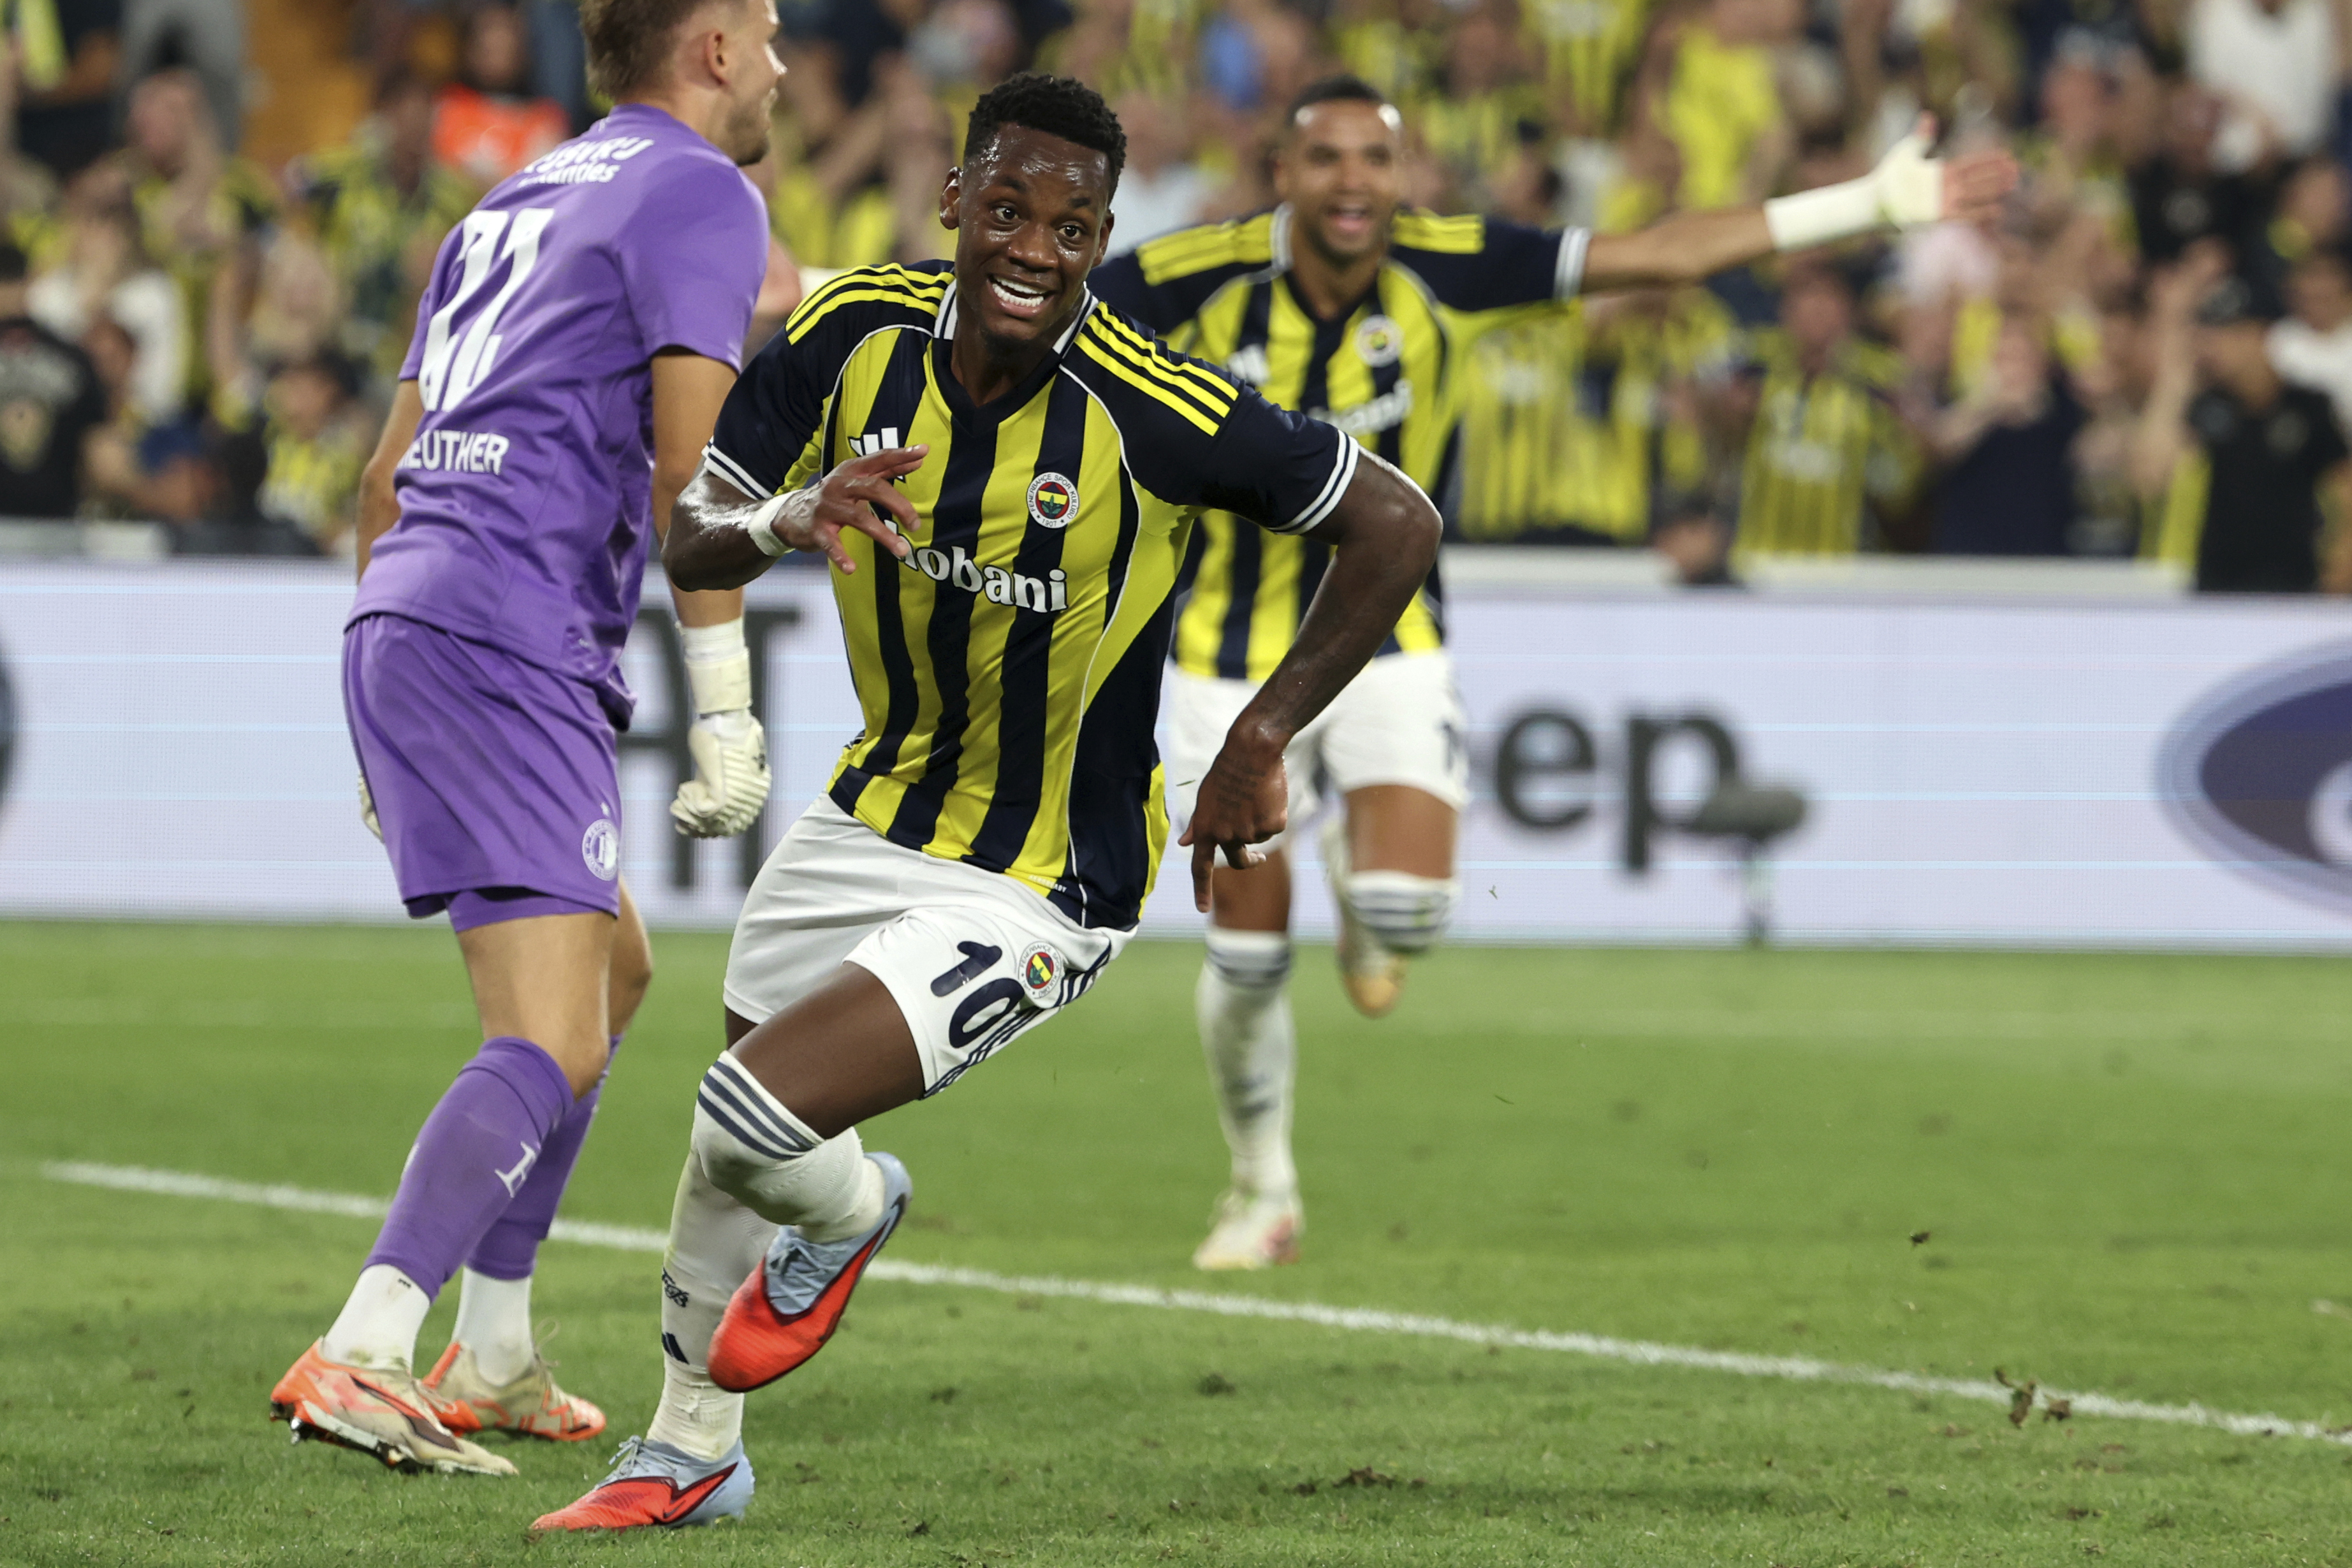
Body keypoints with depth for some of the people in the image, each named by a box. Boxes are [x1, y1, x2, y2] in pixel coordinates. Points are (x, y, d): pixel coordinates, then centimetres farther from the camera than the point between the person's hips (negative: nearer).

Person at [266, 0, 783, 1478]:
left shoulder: (521, 199, 24)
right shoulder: (699, 194, -2)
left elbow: (387, 477, 25)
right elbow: (688, 465, -12)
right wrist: (727, 708, -11)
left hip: (399, 619, 9)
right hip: (506, 646, -9)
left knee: (614, 967, 23)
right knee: (554, 1048, -15)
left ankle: (492, 1359, 21)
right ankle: (359, 1358, -29)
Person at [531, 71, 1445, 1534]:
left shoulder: (1155, 411, -26)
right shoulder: (856, 333, -12)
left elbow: (1396, 525, -15)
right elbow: (691, 546, -6)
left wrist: (1261, 744, -12)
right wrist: (789, 518, -29)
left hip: (1037, 893, -6)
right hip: (875, 816, 6)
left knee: (754, 1125, -19)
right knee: (725, 1151, 19)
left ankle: (846, 1215, 19)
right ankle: (692, 1454, 45)